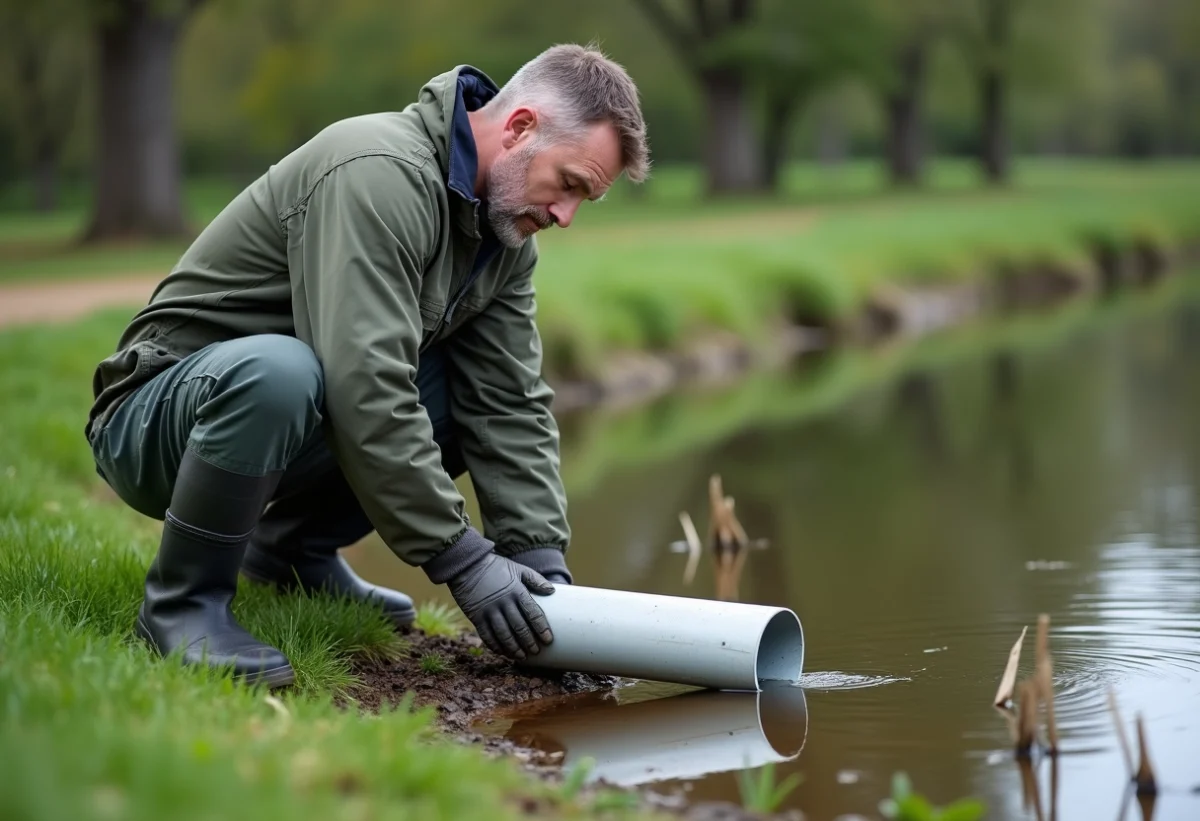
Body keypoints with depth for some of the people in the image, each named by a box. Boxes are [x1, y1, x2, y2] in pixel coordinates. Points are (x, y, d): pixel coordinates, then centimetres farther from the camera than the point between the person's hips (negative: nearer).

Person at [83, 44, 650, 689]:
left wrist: (543, 561, -12)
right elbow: (366, 391, -33)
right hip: (155, 418, -8)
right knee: (278, 370, -39)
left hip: (290, 410, 8)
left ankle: (291, 545, 10)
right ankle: (182, 601, -17)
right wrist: (460, 560, -30)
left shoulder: (505, 235, 3)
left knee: (480, 392, -3)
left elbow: (509, 406, -1)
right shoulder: (382, 174, -26)